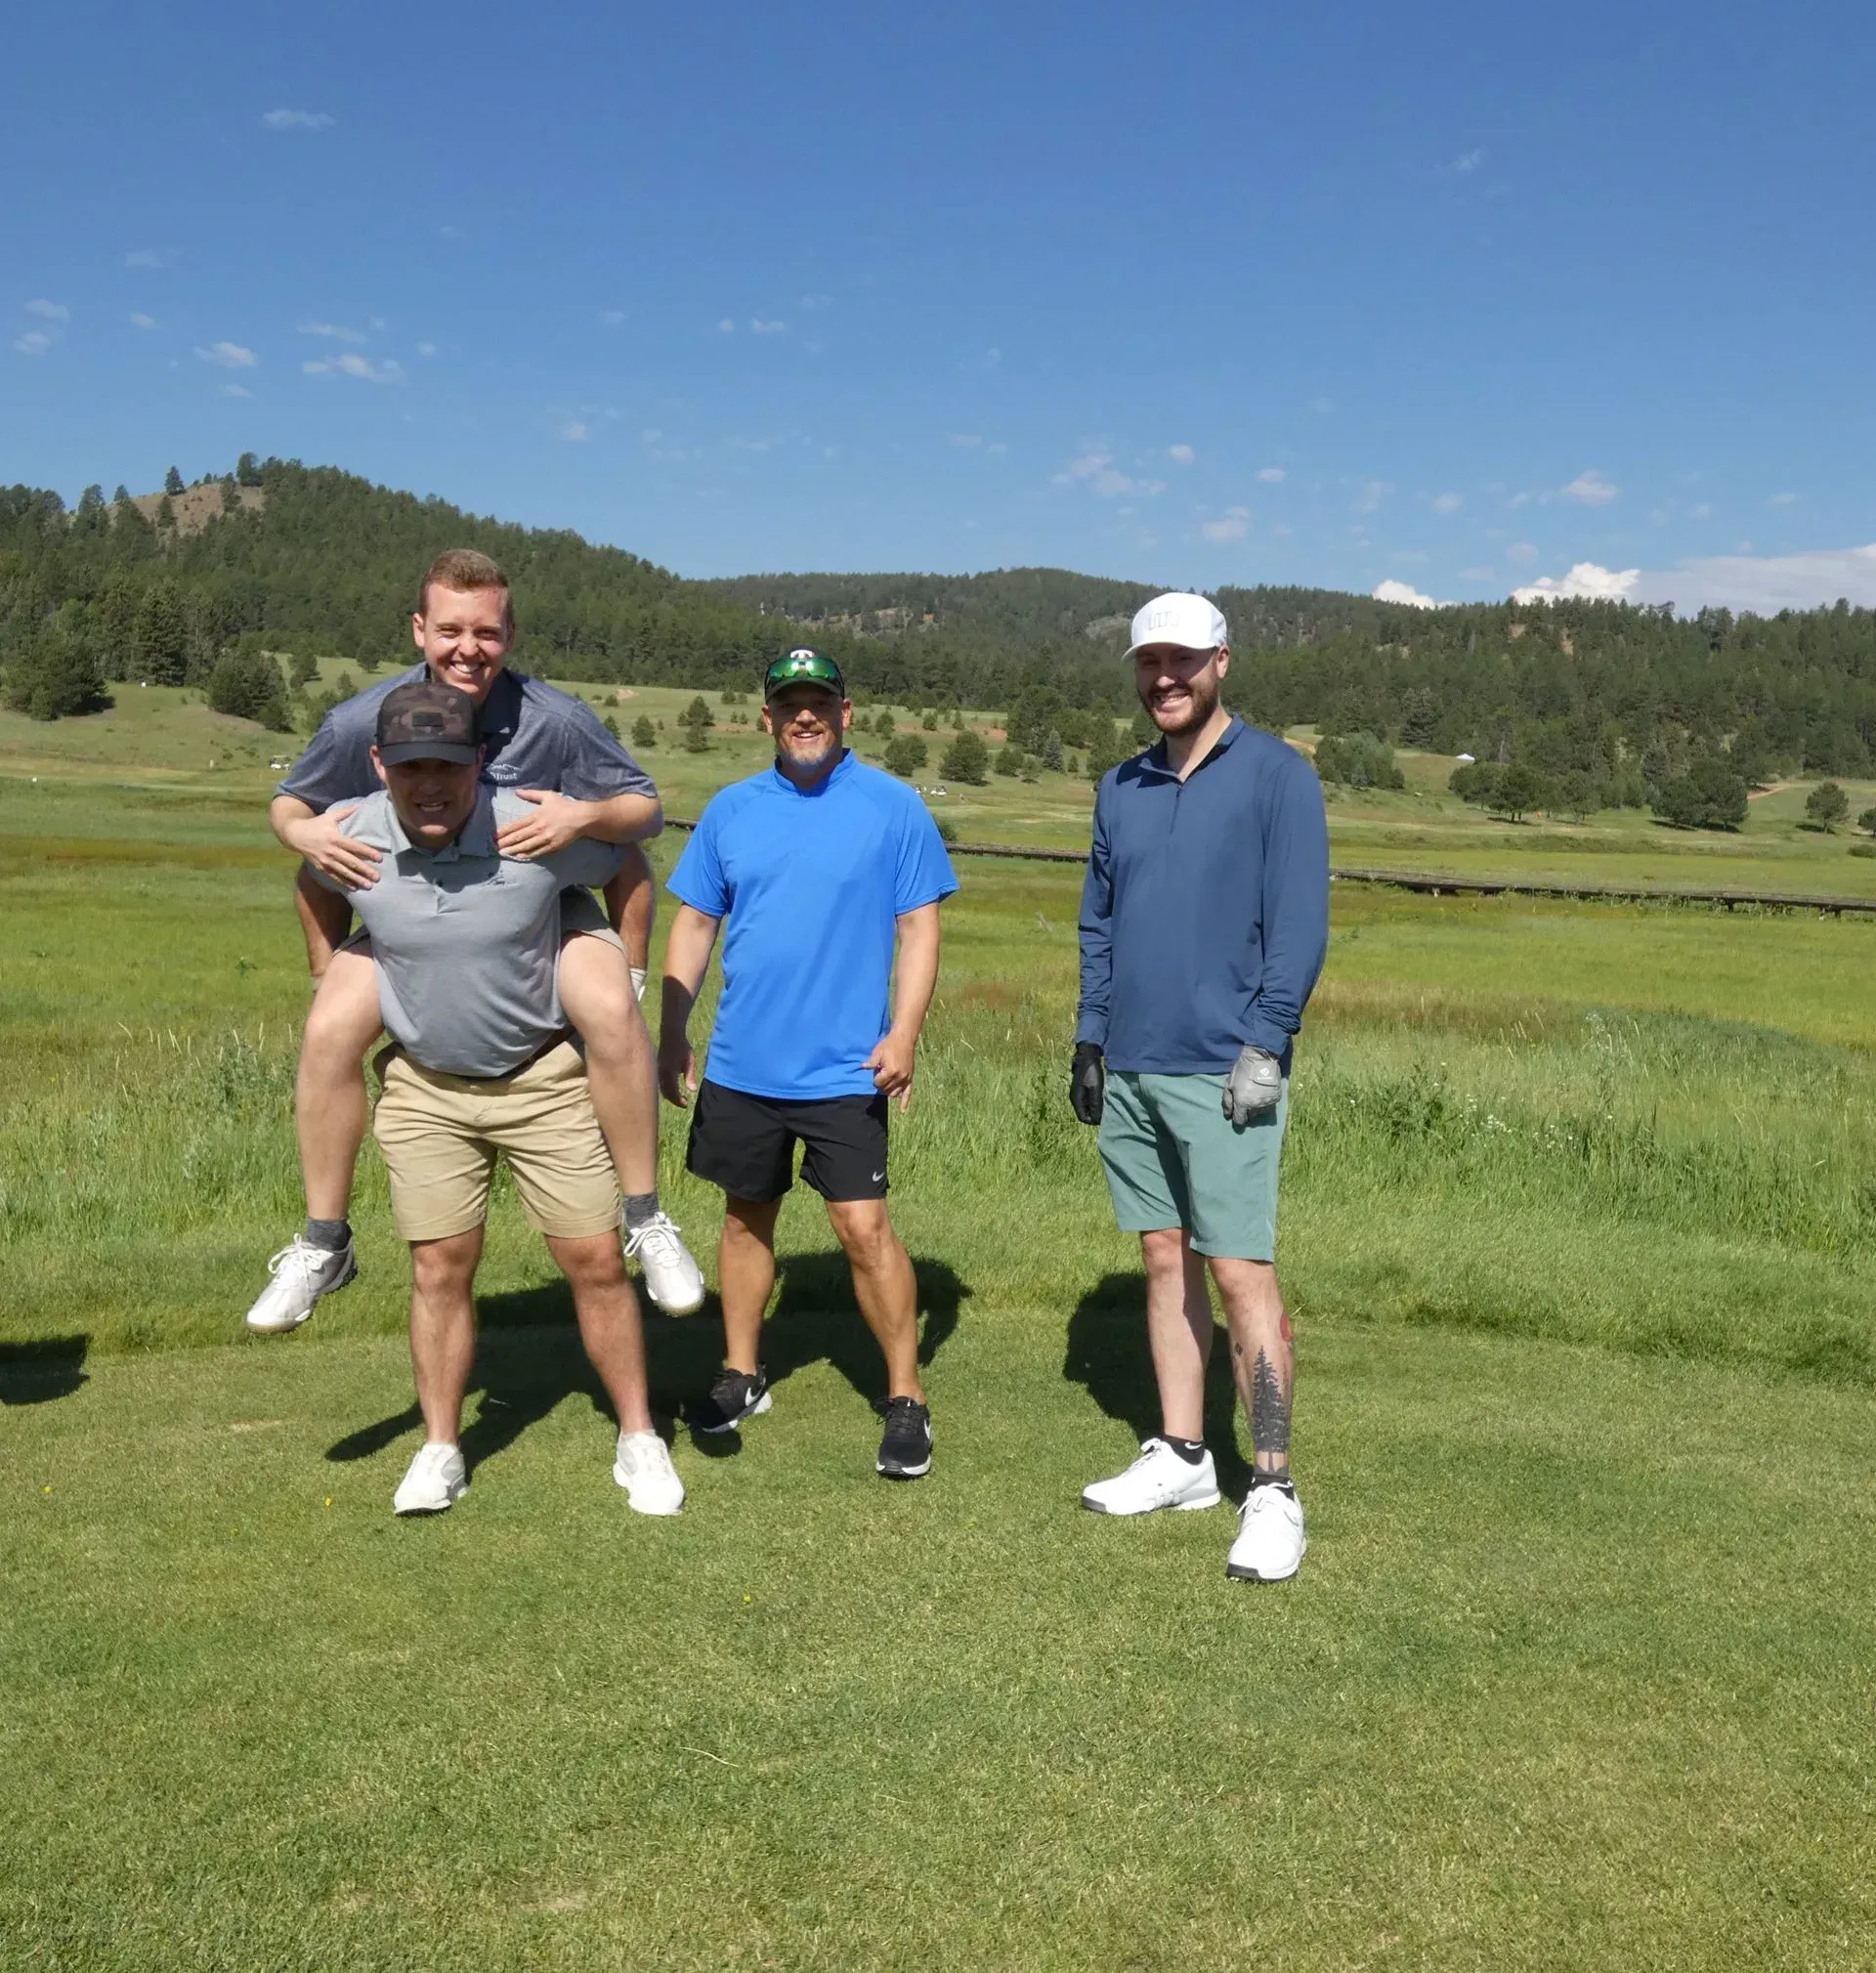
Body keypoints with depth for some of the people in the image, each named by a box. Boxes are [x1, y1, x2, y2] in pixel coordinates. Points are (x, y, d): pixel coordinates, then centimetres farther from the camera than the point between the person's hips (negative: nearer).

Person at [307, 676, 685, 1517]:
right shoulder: (348, 841, -15)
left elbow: (631, 870, -1)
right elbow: (314, 888, 11)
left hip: (544, 1078, -2)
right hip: (423, 1085, 2)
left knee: (596, 1261, 1)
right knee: (439, 1268, 5)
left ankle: (638, 1441, 16)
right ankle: (440, 1450, 21)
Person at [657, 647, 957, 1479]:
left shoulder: (894, 808, -3)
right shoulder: (730, 810, 6)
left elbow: (919, 927, -4)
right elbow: (693, 926, 11)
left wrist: (904, 1031, -15)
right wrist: (672, 1036, 7)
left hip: (844, 1070, -4)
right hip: (741, 1065, 4)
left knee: (865, 1230, -6)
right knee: (746, 1218, 16)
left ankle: (906, 1398, 7)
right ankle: (742, 1373, 33)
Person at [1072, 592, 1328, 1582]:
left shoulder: (1276, 774, -3)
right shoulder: (1121, 788, 13)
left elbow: (1300, 922, -8)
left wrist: (1265, 1045, -15)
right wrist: (1090, 1038, 12)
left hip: (1221, 1074, -6)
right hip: (1130, 1071, 6)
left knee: (1240, 1272, -6)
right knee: (1164, 1259, 11)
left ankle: (1273, 1491, 1)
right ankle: (1180, 1457, 21)